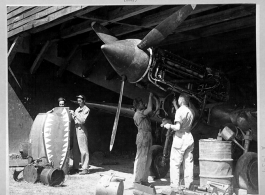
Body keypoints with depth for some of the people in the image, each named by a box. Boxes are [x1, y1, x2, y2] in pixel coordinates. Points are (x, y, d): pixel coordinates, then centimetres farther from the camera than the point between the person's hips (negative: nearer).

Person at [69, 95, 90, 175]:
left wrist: (74, 114, -15)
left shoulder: (86, 110, -4)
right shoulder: (77, 109, 19)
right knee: (74, 149, 9)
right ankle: (75, 167, 18)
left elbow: (82, 120, -14)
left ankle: (85, 169, -5)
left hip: (81, 130, -8)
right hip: (75, 128, 8)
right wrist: (72, 115, 3)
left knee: (83, 149, -7)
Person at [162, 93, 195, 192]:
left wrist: (170, 126, -3)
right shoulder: (191, 111, 9)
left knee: (175, 163, -1)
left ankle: (175, 187, -3)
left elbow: (178, 127, -20)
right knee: (188, 164, 10)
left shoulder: (180, 110, -13)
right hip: (189, 138, 7)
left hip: (180, 138, -7)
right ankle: (188, 186, 13)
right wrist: (175, 105, 32)